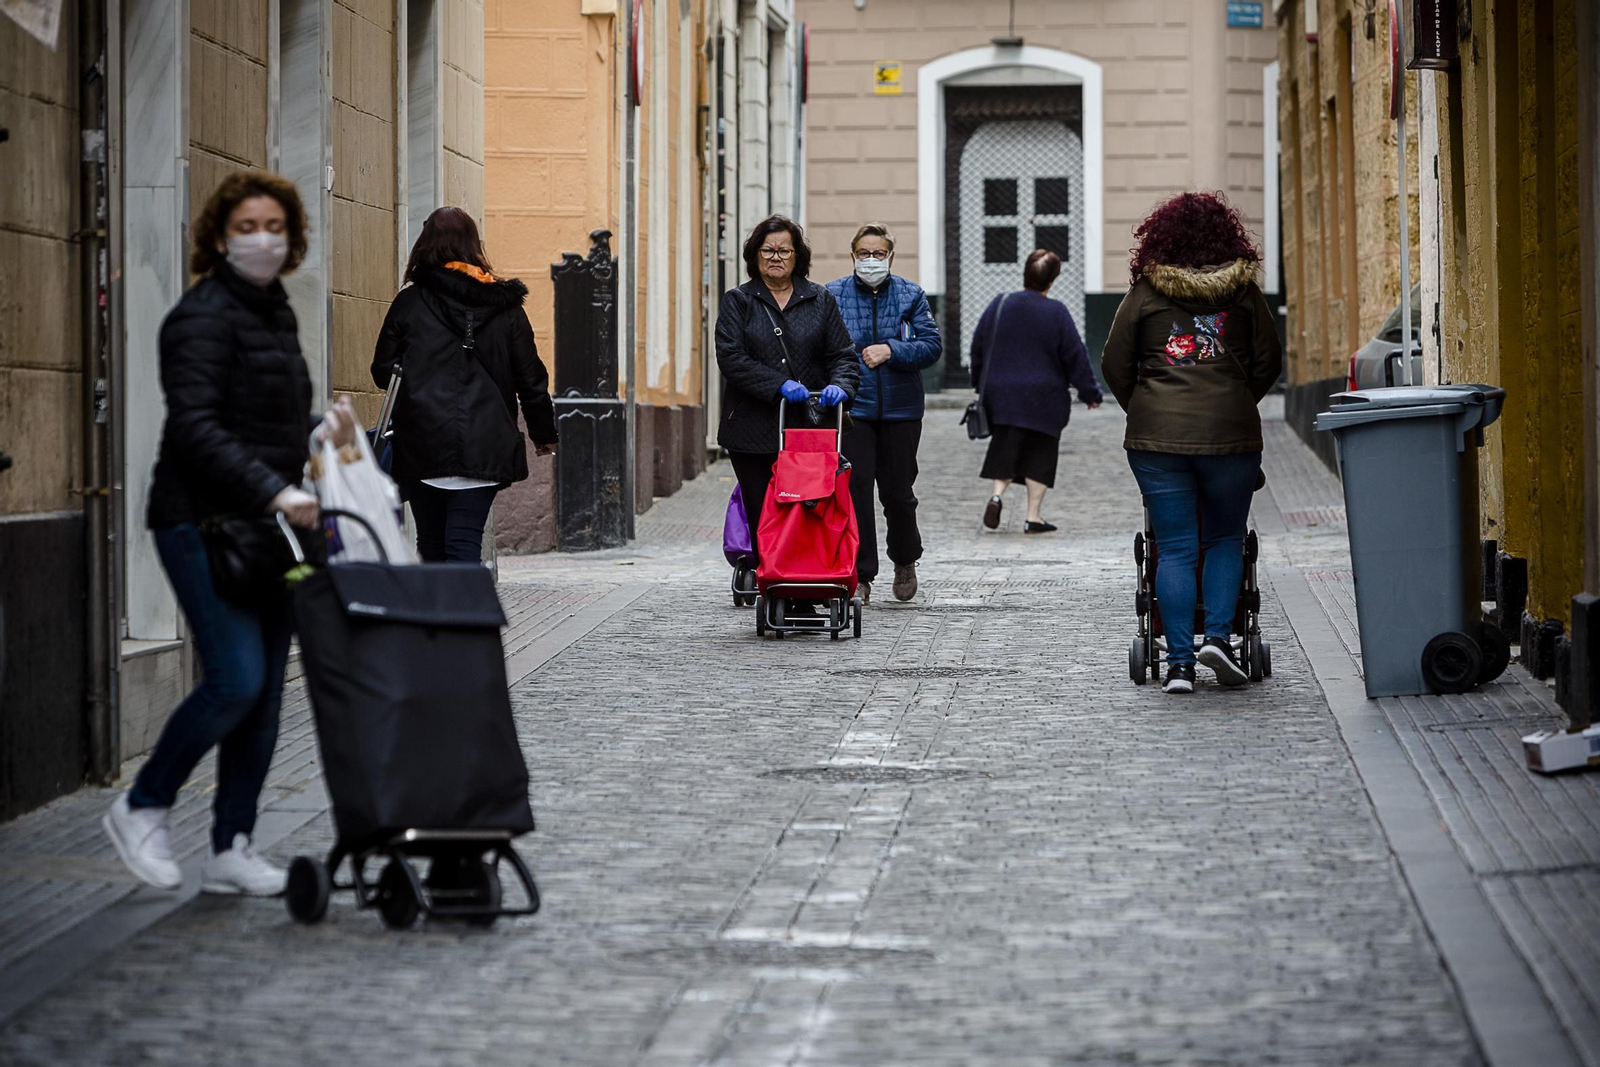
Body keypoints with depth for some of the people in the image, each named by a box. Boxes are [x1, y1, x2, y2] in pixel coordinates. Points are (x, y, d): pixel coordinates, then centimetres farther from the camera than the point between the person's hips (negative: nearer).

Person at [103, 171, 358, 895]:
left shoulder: (275, 312, 16)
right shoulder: (203, 317, -12)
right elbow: (195, 428, -23)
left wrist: (320, 429, 7)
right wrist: (275, 490, -31)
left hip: (263, 527, 9)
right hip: (202, 523, -8)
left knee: (265, 692, 6)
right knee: (236, 681, -15)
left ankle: (231, 848, 12)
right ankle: (141, 809, 4)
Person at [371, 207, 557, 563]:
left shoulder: (409, 303, 1)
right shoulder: (505, 306, 6)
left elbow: (383, 372, 5)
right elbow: (531, 378, 9)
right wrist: (544, 434, 22)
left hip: (420, 445, 0)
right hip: (484, 449, 0)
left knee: (431, 546, 11)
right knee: (465, 543, -5)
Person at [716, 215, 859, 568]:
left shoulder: (820, 300, 13)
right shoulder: (737, 302, 8)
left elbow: (843, 355, 9)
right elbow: (731, 358, -6)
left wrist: (839, 385, -14)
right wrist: (779, 385, -17)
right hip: (754, 432, -1)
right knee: (763, 521, -2)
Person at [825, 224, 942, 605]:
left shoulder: (910, 295, 5)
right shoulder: (833, 296, 3)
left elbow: (932, 345, -2)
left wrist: (890, 350, -16)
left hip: (900, 409, 1)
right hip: (852, 408, -1)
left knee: (898, 491, 6)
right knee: (855, 490, -7)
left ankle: (905, 561, 32)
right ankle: (860, 576, 1)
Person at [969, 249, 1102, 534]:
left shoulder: (999, 305, -1)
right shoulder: (1056, 312, -9)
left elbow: (978, 347, 7)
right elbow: (1075, 356, -6)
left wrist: (980, 384, 22)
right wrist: (1091, 393, 4)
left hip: (1000, 395, 3)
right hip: (1044, 399, -3)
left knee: (1005, 448, 12)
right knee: (1040, 454, 5)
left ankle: (998, 494, -13)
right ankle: (1033, 517, 3)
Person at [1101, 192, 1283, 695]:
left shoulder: (1145, 293, 2)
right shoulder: (1242, 291, 4)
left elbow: (1115, 365, 5)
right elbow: (1269, 361, 7)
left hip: (1157, 435, 0)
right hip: (1230, 435, 0)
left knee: (1175, 549, 3)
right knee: (1225, 539, 16)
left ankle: (1180, 662, 1)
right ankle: (1218, 636, 1)